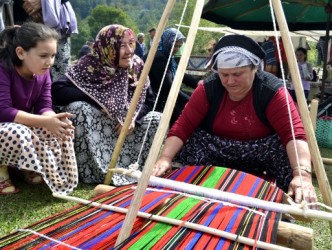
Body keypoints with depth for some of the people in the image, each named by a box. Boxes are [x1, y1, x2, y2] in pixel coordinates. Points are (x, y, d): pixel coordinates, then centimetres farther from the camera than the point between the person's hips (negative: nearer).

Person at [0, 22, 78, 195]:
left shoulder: (43, 73, -5)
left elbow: (44, 106, -9)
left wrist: (53, 119, -34)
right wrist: (45, 121, -41)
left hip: (24, 125, 6)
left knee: (62, 127, -15)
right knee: (17, 133, -39)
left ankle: (29, 167, 3)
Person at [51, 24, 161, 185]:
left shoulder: (137, 65, -9)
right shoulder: (89, 65, -21)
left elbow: (149, 100, -3)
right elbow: (56, 90, -31)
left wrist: (133, 118, -23)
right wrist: (98, 100, -32)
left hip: (123, 123, 4)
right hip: (92, 128, -3)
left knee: (157, 119, -14)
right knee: (78, 108, -34)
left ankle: (135, 166, 0)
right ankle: (90, 171, -22)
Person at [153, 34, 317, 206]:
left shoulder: (272, 91, -21)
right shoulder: (207, 89, -14)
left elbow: (294, 134, -30)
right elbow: (182, 126, -18)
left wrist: (302, 174, -47)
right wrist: (165, 158, -33)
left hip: (258, 154, -1)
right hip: (216, 151, 2)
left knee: (287, 150, -30)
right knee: (189, 143, -27)